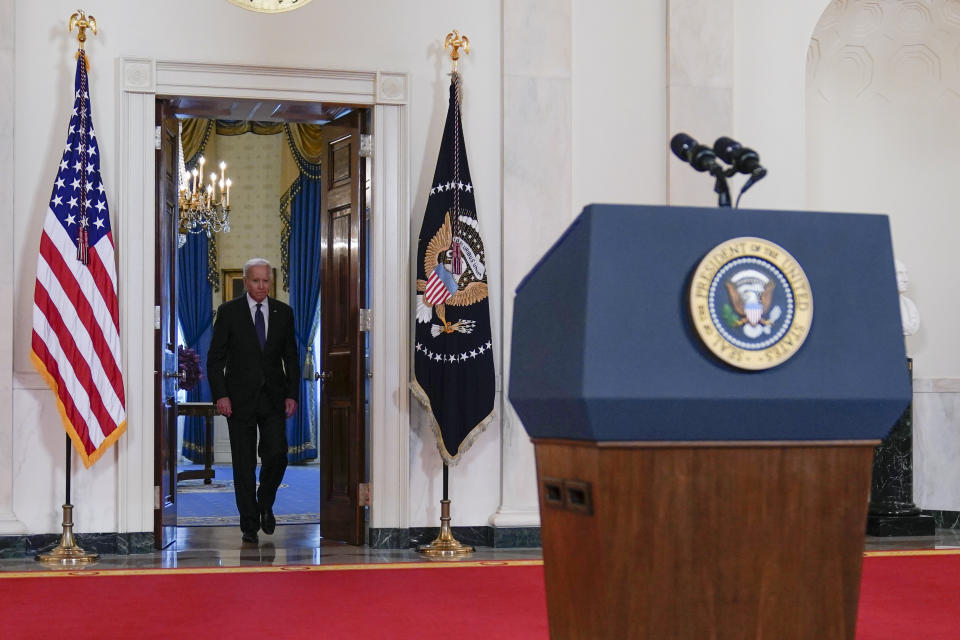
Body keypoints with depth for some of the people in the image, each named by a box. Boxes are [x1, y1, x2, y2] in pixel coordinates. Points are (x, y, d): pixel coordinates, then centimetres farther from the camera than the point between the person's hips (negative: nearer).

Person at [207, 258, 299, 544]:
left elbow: (291, 357, 10)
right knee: (244, 463, 1)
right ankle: (249, 523, 10)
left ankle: (265, 503, 20)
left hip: (273, 398, 2)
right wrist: (220, 395, -10)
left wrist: (292, 394, 0)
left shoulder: (283, 312, 6)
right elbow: (215, 358, -1)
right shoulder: (229, 312, -1)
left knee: (276, 455, -7)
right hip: (240, 398, -2)